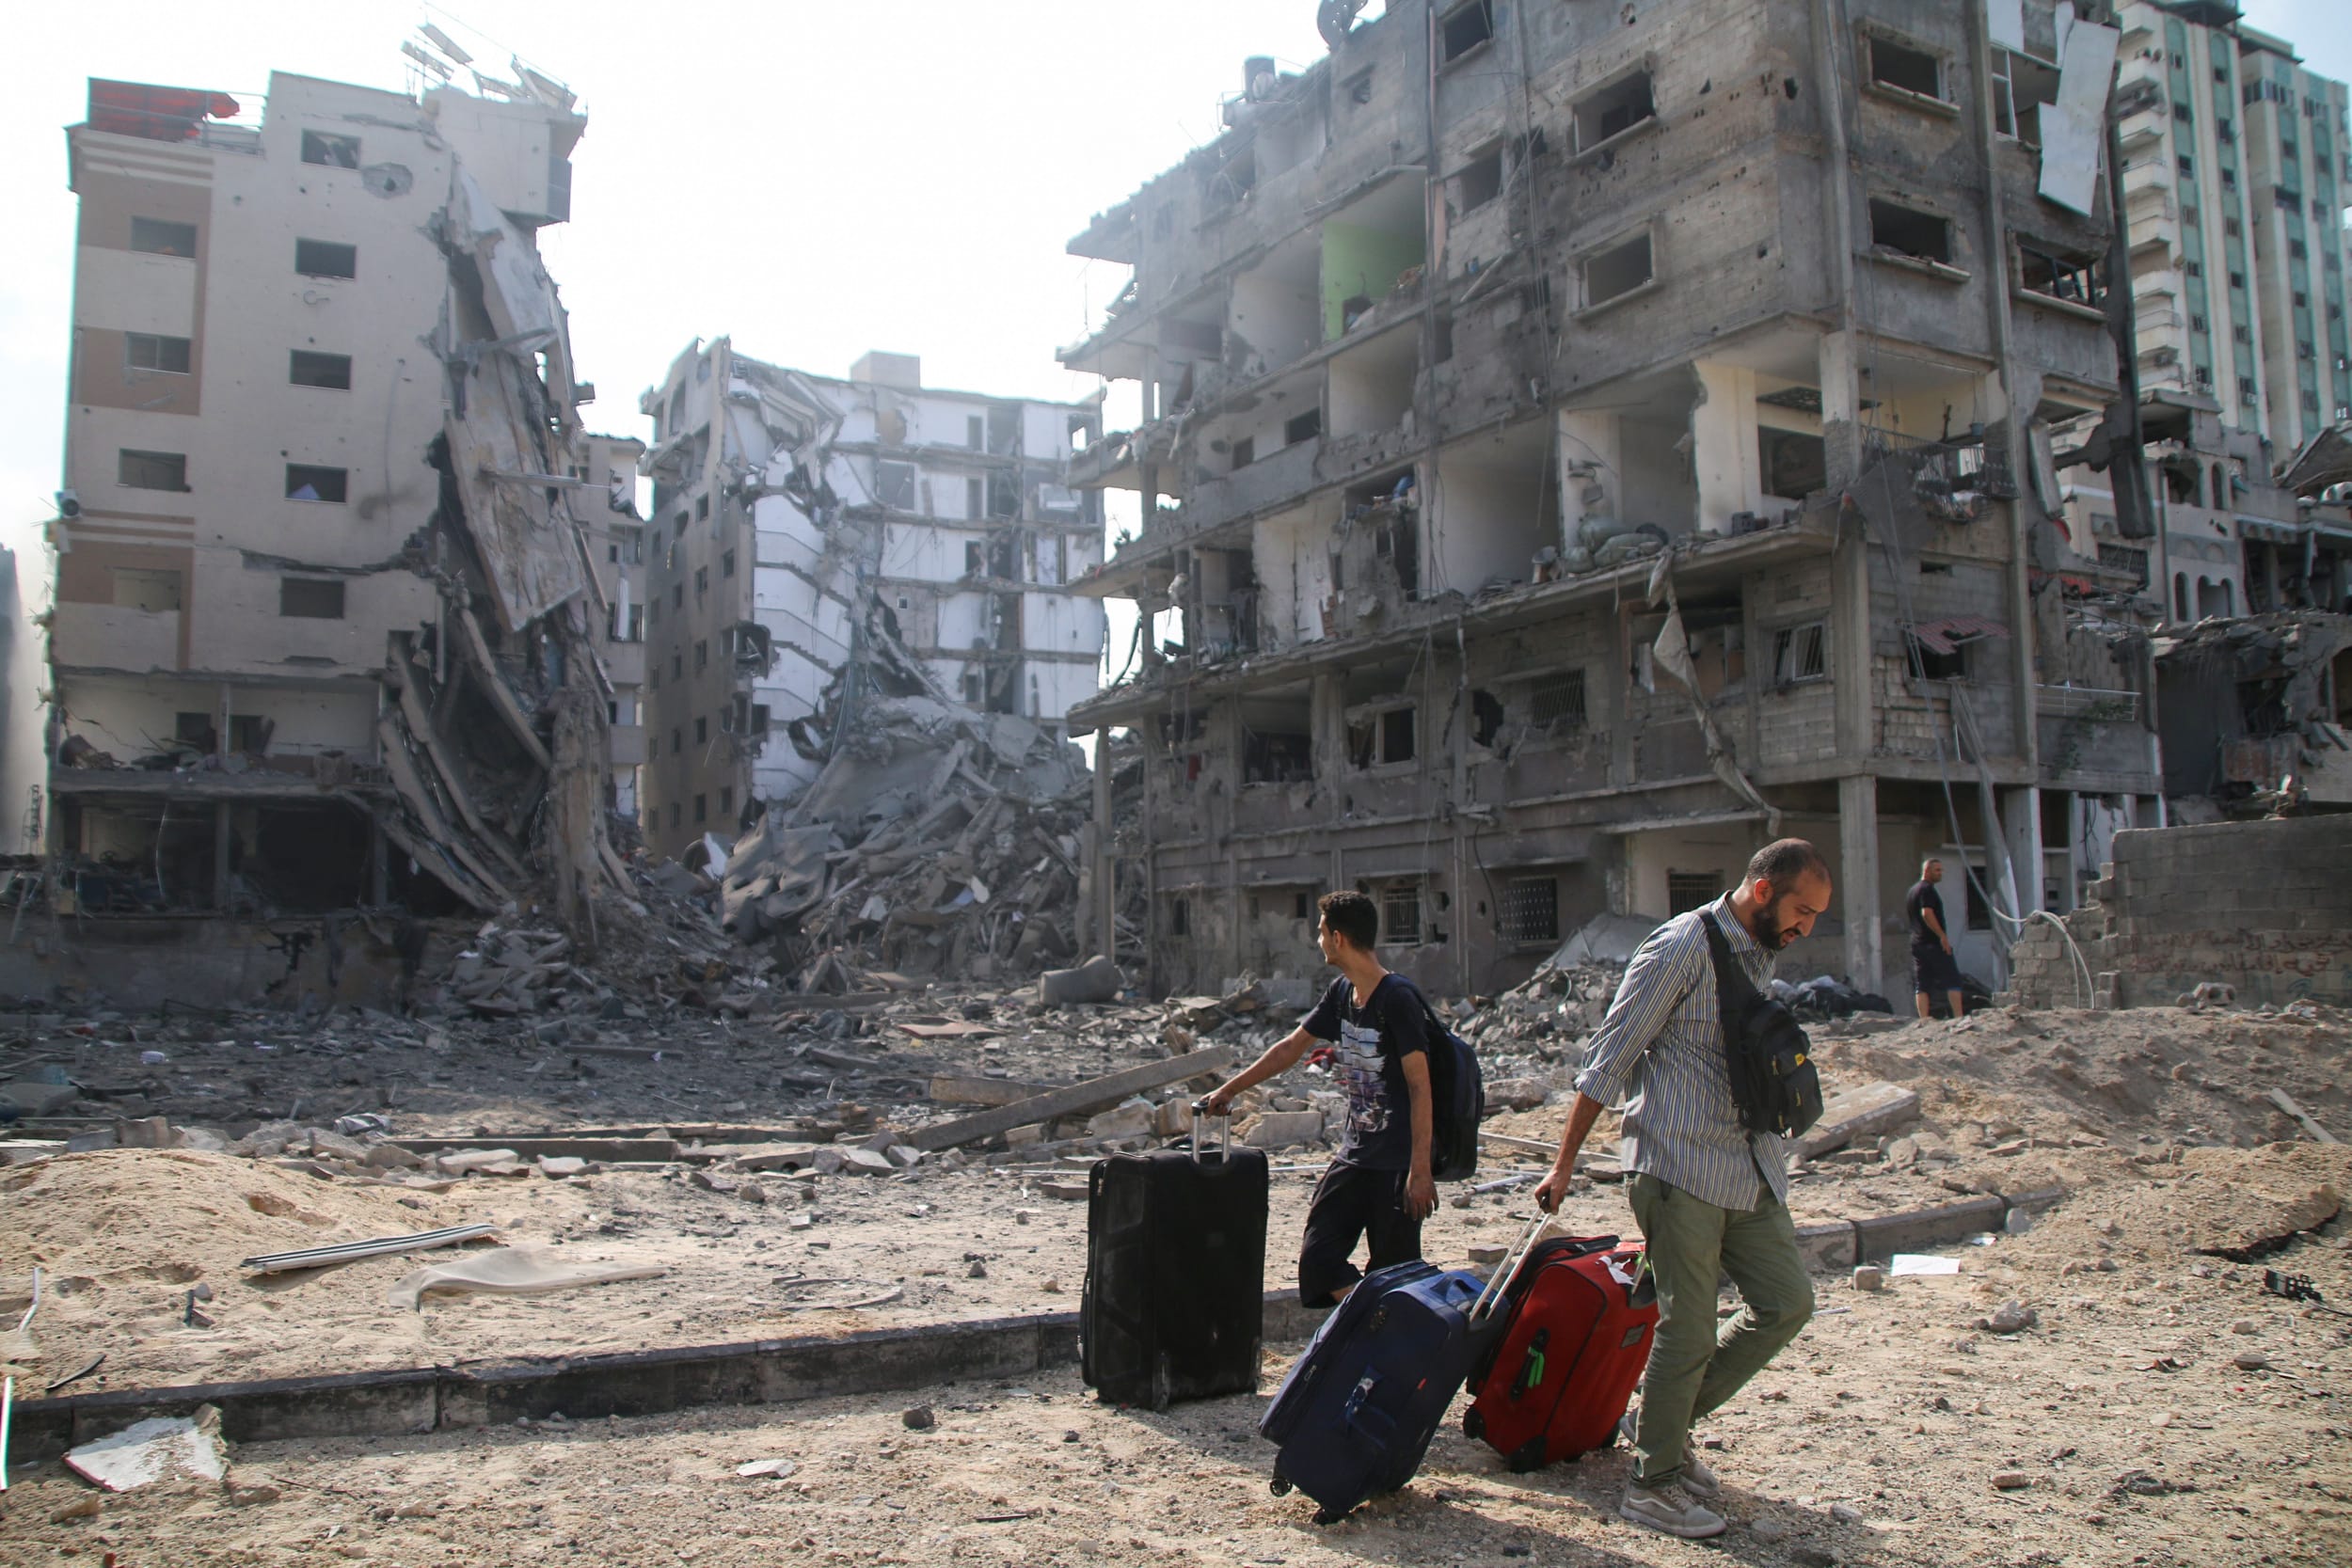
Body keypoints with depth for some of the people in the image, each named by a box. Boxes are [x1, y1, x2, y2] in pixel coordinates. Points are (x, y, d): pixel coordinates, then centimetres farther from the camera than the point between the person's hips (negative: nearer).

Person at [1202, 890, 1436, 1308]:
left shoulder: (1398, 999, -16)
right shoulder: (1342, 992, 8)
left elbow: (1420, 1087, -18)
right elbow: (1292, 1047, 19)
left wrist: (1420, 1170, -21)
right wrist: (1230, 1089, 22)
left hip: (1397, 1162, -8)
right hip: (1355, 1154, 8)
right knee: (1317, 1259, 2)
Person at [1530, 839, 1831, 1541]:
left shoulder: (1758, 956, 14)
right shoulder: (1682, 948, -12)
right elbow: (1607, 1061, -12)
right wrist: (1564, 1165, -12)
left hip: (1749, 1167, 9)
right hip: (1682, 1167, -8)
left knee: (1786, 1301, 9)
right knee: (1689, 1327, -3)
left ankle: (1663, 1422, 23)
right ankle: (1652, 1485, 14)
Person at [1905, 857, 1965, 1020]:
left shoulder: (1911, 891, 19)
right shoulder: (1927, 889, -9)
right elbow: (1927, 914, -22)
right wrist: (1942, 935, -21)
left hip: (1916, 943, 8)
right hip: (1933, 943, -8)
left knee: (1922, 985, 4)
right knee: (1952, 979, -4)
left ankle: (1924, 1018, -1)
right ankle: (1959, 1016, -8)